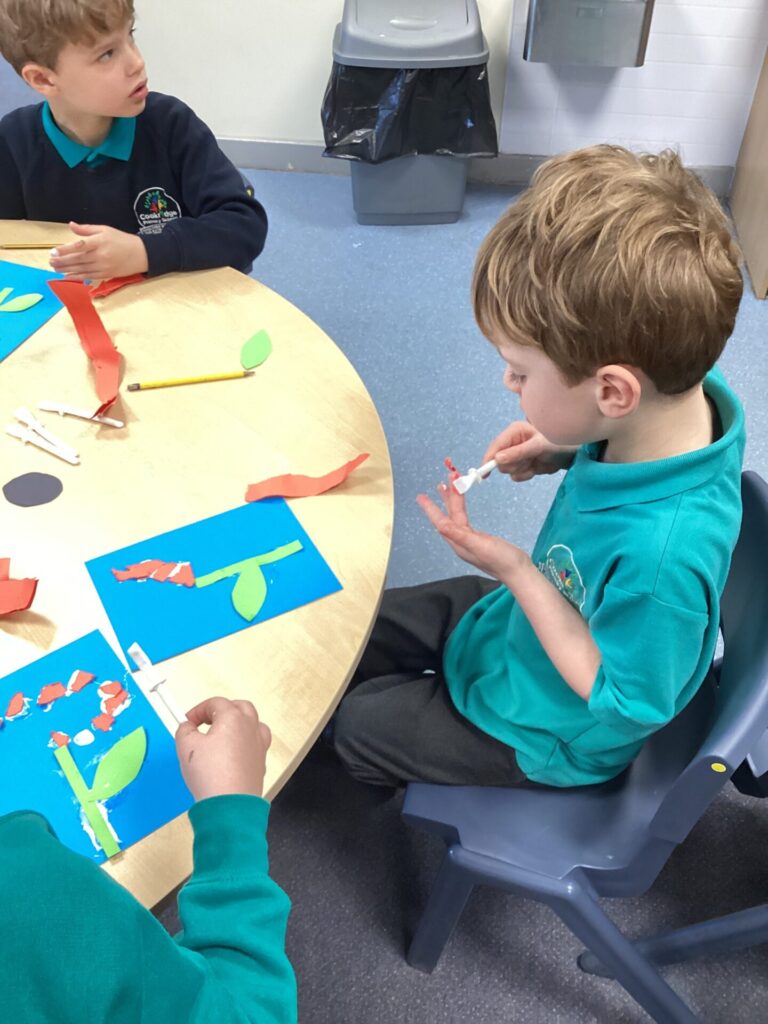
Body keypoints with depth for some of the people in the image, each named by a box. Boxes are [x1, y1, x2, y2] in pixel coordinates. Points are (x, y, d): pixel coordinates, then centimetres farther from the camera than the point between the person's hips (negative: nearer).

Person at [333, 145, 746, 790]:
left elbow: (621, 702, -28)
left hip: (547, 731, -7)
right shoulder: (686, 397, -23)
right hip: (527, 614, 7)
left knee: (356, 724, 13)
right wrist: (562, 455, -17)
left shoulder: (663, 555, -45)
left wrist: (517, 572, -30)